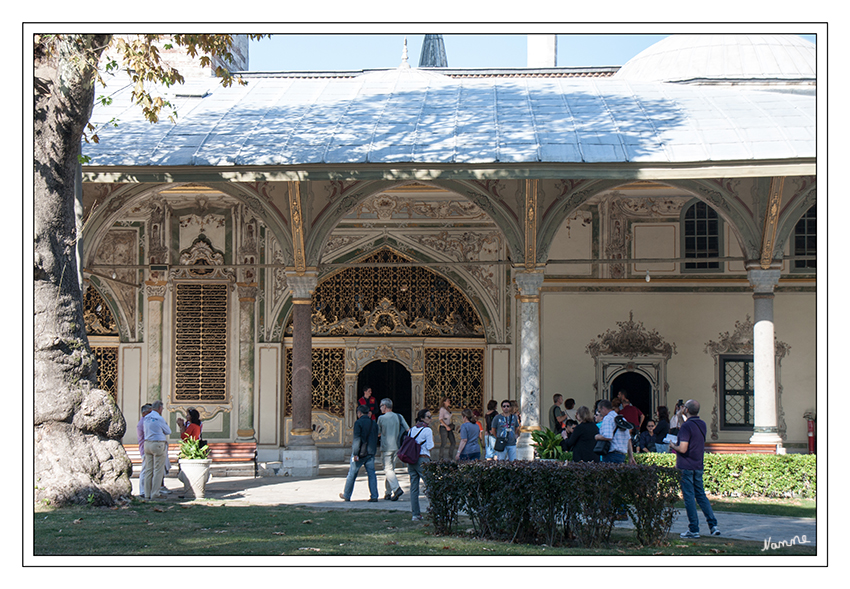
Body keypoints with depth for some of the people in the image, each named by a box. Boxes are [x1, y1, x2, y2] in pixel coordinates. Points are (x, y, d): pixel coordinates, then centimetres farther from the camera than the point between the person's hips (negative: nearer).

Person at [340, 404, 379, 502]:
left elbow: (357, 439, -17)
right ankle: (374, 496, -2)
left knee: (352, 474, 8)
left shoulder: (358, 423, -10)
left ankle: (346, 495, 19)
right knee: (371, 474, 5)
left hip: (360, 453, -5)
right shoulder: (374, 424, 9)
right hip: (371, 452, 5)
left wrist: (355, 453, -16)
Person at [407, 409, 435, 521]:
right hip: (423, 460, -6)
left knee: (414, 488, 6)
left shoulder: (412, 430, 13)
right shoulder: (427, 430, -7)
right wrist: (432, 439, 8)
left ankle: (415, 514, 6)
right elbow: (430, 447, -8)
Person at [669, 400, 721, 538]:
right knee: (701, 495, 14)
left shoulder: (686, 426, -17)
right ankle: (713, 525, 7)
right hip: (698, 465, 7)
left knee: (689, 496, -2)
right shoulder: (702, 424, 8)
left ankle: (694, 529, 0)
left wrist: (673, 446, -3)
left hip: (686, 466, -7)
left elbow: (683, 449, -23)